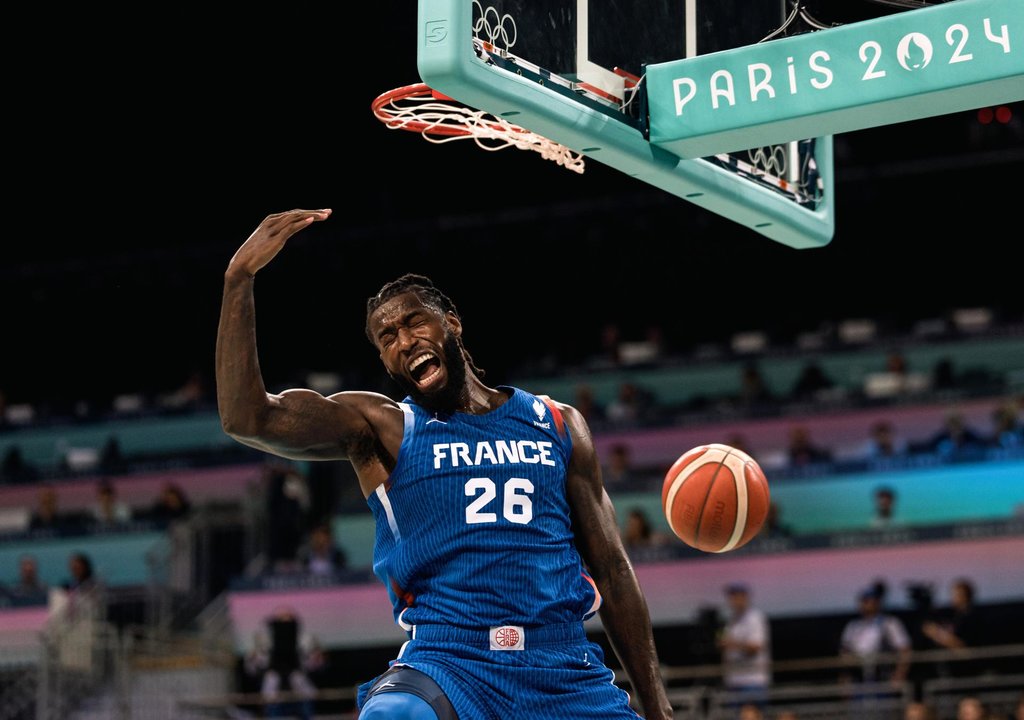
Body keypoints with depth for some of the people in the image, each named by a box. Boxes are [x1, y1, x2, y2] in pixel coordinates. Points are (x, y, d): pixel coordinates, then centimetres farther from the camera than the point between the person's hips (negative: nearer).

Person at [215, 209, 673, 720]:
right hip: (446, 662, -3)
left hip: (564, 672, 3)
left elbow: (611, 569, 15)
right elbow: (246, 418, -9)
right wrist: (239, 277, -16)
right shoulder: (380, 429, 6)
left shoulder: (558, 426, 15)